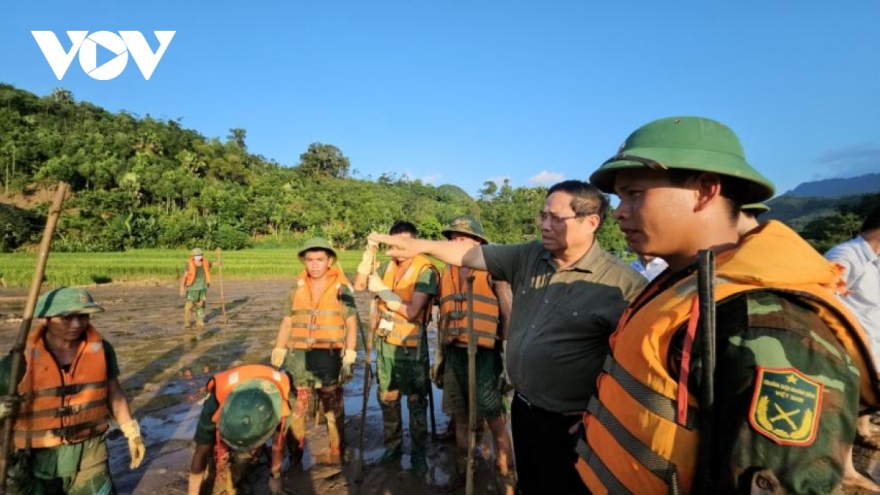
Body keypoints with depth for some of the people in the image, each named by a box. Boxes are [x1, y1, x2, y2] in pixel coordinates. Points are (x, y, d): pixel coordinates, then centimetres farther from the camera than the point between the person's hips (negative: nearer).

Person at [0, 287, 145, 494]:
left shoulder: (101, 349, -7)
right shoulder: (20, 361, -15)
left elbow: (114, 393, 5)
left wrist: (132, 433, 7)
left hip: (89, 454, 2)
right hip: (38, 460, -1)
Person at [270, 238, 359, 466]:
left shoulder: (341, 289, -3)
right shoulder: (297, 288, 7)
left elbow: (352, 324, -2)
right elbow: (286, 323, 12)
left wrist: (349, 358, -8)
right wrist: (278, 355, 9)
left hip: (329, 357, -3)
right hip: (298, 356, 3)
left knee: (333, 410, 8)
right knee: (294, 409, 10)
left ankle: (337, 458, 22)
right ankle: (294, 457, 26)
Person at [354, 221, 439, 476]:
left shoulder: (425, 271, -15)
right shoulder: (387, 266, 4)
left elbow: (411, 311, -22)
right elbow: (359, 284, -3)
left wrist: (381, 289, -20)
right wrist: (369, 251, -13)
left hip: (411, 348, -6)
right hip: (385, 344, 6)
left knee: (416, 402, 8)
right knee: (387, 398, 18)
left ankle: (418, 453, 24)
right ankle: (393, 445, 36)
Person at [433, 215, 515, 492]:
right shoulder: (447, 273, 11)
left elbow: (508, 315, -6)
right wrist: (439, 357, 16)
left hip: (484, 355, -5)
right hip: (454, 354, 5)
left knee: (495, 421, 2)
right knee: (460, 418, 16)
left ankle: (507, 479, 18)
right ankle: (462, 472, 33)